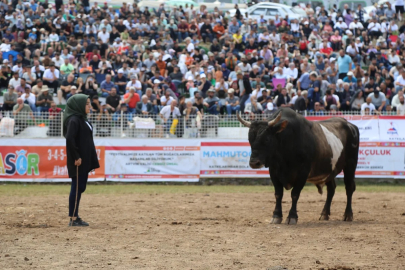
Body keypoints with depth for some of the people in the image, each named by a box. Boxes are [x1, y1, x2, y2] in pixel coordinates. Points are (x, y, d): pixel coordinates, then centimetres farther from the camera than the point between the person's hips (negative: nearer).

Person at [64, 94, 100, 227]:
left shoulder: (82, 119, 13)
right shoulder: (74, 120, -16)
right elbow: (69, 139, -25)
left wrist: (91, 160, 15)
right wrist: (76, 157, -22)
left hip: (85, 160, 10)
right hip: (79, 161, -10)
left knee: (80, 188, 12)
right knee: (77, 188, -4)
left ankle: (75, 217, 18)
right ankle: (73, 219, 1)